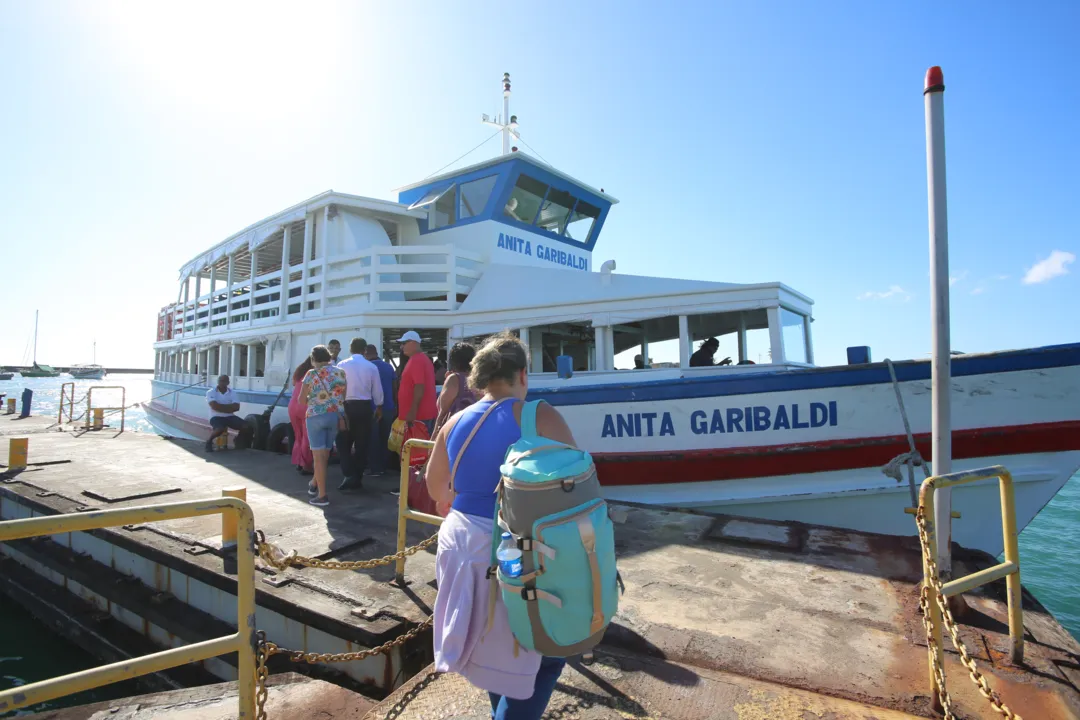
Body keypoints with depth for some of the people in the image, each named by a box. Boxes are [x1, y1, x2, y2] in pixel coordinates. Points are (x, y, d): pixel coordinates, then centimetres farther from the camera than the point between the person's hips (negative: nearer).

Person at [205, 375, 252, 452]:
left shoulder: (232, 393, 6)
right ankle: (209, 441, -4)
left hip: (230, 416, 4)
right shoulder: (211, 392, -3)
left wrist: (221, 407, -13)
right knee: (220, 429, -37)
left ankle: (238, 440, 16)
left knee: (246, 427, -17)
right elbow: (215, 406, -17)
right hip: (216, 417, -4)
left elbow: (236, 407, -7)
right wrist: (229, 407, -10)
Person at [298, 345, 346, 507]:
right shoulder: (340, 372, 5)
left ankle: (322, 495, 1)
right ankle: (314, 484, 36)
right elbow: (343, 396, 7)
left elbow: (301, 399, 0)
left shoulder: (312, 374, -5)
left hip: (316, 416, -4)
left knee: (319, 455, 0)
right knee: (324, 453, 17)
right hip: (336, 416, 4)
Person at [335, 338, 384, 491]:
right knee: (362, 443, 9)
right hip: (365, 407, 2)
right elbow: (377, 390, 5)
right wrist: (379, 407, 20)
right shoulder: (371, 367, 0)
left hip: (346, 406, -1)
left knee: (344, 442, 8)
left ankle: (350, 475, -4)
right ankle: (358, 478, 15)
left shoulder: (341, 365, -5)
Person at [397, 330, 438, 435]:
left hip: (419, 415, -10)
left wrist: (412, 412, -24)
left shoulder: (416, 360, -14)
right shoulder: (423, 358, 18)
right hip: (426, 413, 10)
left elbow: (419, 387, -23)